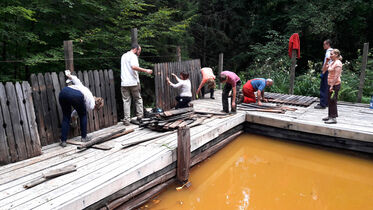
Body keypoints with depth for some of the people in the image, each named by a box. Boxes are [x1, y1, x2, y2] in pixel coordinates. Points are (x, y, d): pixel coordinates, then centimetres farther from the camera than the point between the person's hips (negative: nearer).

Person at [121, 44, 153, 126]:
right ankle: (139, 115, 16)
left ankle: (126, 120, 3)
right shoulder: (133, 56, -6)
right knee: (138, 99, 12)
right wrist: (146, 70, -24)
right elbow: (134, 66, -26)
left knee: (126, 101, 5)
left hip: (124, 83, 6)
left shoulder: (123, 56, 19)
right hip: (133, 82, -5)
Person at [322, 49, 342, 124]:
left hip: (335, 84, -9)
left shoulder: (338, 63, -14)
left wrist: (332, 86, -22)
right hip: (330, 84, 9)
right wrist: (326, 61, 8)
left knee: (333, 101, -6)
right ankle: (330, 116, 26)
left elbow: (336, 76, -19)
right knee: (329, 100, 15)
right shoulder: (332, 63, 13)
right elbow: (324, 69, 21)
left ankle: (334, 118, 0)